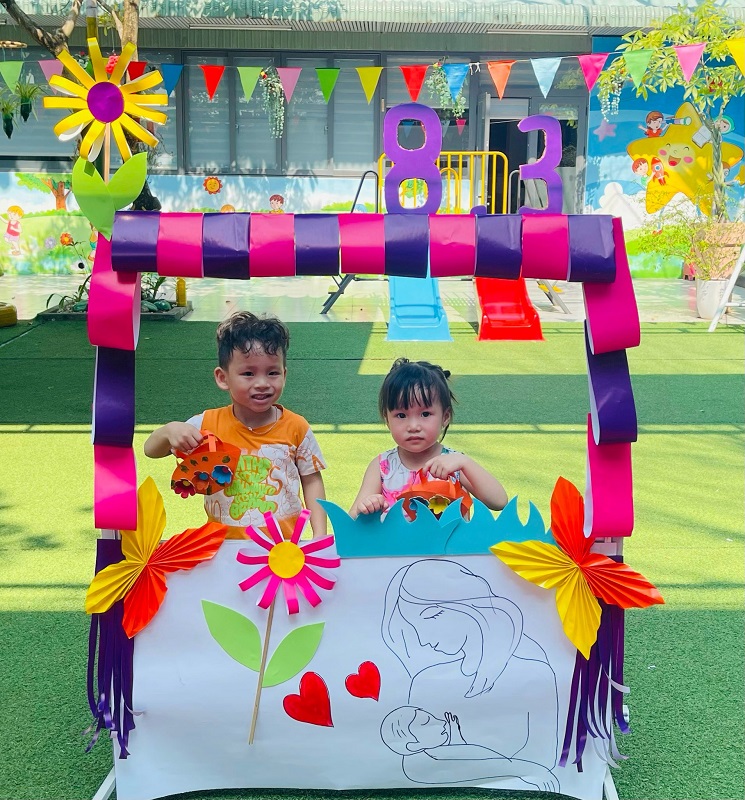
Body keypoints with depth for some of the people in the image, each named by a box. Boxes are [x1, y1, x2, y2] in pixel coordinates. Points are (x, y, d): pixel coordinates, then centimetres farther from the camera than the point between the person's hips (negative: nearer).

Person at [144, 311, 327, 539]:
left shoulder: (296, 427, -1)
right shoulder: (208, 424, -2)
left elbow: (311, 480, 8)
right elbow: (151, 450, 3)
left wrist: (320, 535, -1)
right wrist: (170, 430, -18)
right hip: (225, 546, 1)